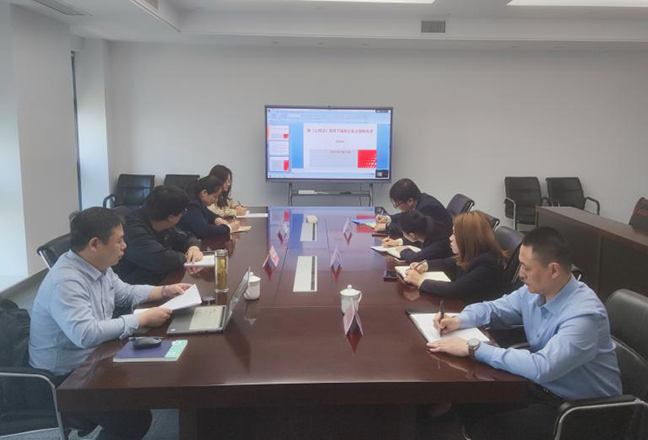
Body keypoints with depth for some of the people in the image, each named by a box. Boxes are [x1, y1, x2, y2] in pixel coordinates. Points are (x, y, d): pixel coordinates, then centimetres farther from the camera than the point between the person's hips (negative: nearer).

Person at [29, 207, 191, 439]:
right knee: (136, 418, -18)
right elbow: (85, 334, -38)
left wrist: (165, 291, 6)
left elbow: (125, 293, 18)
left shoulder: (99, 266, 1)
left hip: (93, 359, 10)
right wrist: (143, 319, -31)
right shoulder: (65, 282, -28)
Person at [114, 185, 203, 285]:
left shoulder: (162, 224, 3)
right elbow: (163, 260, -34)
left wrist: (194, 247, -6)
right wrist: (185, 257, -14)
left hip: (161, 280, 8)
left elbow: (186, 237, 16)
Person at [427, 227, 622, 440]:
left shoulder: (583, 314, -29)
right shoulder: (534, 291, -4)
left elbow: (541, 368, -38)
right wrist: (459, 320, -9)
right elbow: (493, 308, 12)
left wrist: (474, 348, -34)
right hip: (542, 388, 7)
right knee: (472, 406, -6)